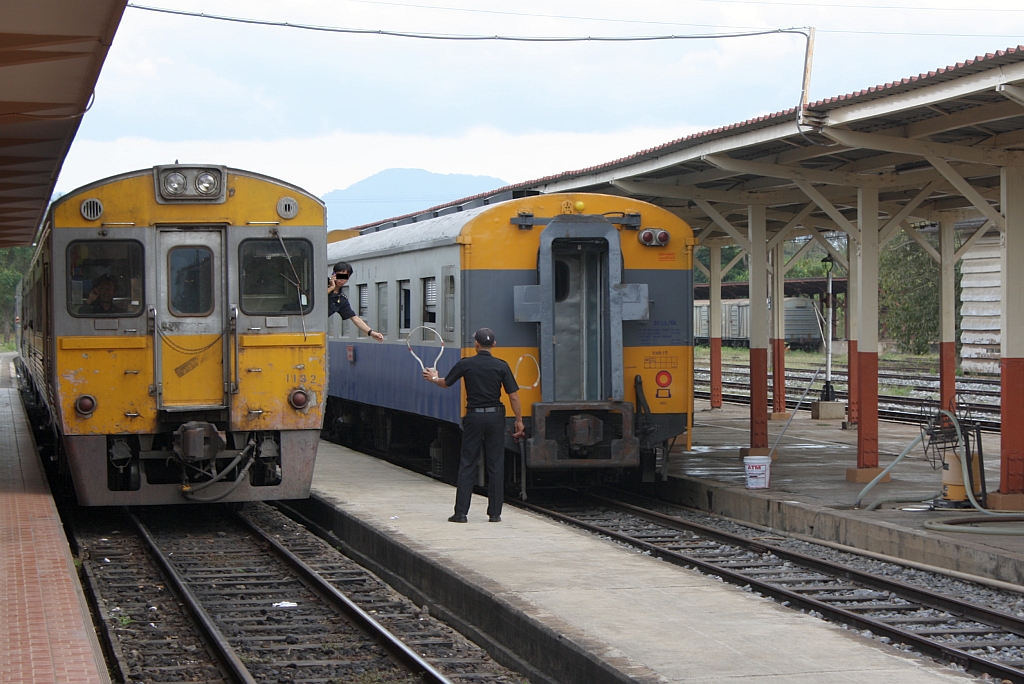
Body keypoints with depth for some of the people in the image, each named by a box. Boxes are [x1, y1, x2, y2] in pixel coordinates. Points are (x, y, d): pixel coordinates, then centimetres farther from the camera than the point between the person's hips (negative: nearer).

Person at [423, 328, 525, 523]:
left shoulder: (466, 364, -3)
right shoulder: (501, 366, -4)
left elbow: (445, 383, 11)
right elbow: (513, 396, -5)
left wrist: (433, 378, 32)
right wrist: (519, 420, 5)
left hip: (474, 417, 0)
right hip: (495, 416, 0)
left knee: (467, 465, 5)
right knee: (495, 466, 6)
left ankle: (461, 512, 3)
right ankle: (494, 512, 6)